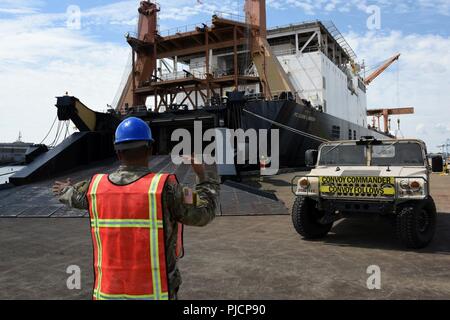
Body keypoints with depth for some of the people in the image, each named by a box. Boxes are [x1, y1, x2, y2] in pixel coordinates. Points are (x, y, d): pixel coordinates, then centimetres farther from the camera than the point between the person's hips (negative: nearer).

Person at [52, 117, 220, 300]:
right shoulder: (163, 188, -18)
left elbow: (75, 195, 21)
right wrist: (205, 175, 7)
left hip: (109, 293, 4)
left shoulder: (98, 186, -3)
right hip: (154, 295, -4)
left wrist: (65, 191, 45)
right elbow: (204, 211, -9)